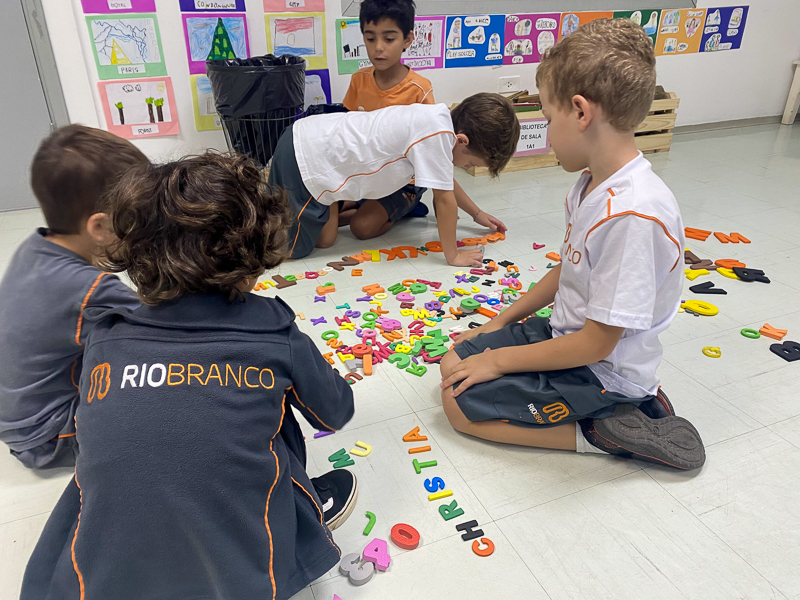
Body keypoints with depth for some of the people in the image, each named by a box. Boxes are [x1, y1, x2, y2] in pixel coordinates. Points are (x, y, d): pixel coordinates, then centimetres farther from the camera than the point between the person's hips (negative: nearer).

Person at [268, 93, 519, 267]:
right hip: (300, 157, -9)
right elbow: (444, 198, -19)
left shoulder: (440, 119, 3)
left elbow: (445, 181, 19)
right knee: (294, 249, 1)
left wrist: (477, 214, 26)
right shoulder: (438, 132, -26)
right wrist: (453, 256, -8)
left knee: (324, 241, 17)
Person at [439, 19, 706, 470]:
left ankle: (599, 432, -3)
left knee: (460, 403, -10)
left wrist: (500, 359, -16)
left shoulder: (632, 213, -31)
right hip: (567, 334, 9)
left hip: (602, 371, -9)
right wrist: (502, 323, 13)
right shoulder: (592, 184, -1)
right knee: (455, 363, 10)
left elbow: (596, 343, -26)